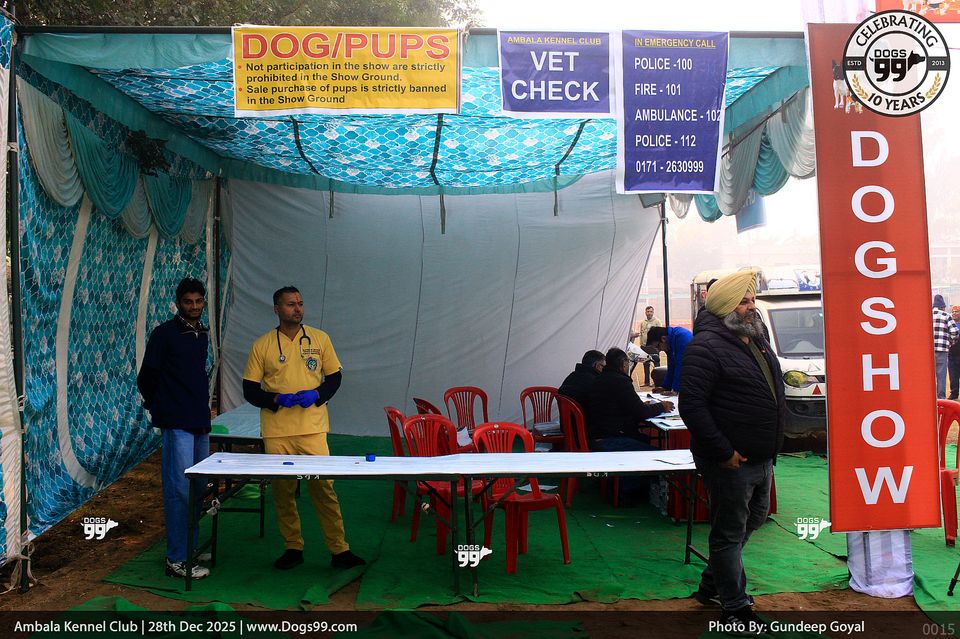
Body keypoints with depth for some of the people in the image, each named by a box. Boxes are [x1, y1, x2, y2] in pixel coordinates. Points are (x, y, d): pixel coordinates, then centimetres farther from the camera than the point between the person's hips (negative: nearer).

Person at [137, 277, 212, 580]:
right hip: (177, 424, -8)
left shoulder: (203, 333, 14)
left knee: (198, 487, 14)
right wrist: (158, 408, 5)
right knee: (180, 489, -8)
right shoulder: (164, 333, -7)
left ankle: (191, 546, 27)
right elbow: (146, 378, -4)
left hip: (200, 421, 8)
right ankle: (177, 560, -1)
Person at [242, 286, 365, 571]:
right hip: (276, 432, 1)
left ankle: (340, 550, 9)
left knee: (324, 488, 0)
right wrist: (276, 400, -13)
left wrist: (316, 395, -9)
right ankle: (292, 548, 23)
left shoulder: (320, 339, 5)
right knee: (282, 491, 8)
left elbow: (335, 376, 10)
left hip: (313, 429, 0)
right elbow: (250, 389, 4)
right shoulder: (262, 345, 3)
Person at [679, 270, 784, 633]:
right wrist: (724, 452, -22)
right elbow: (691, 405, -23)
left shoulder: (755, 339, 12)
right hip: (731, 462, -10)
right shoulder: (706, 345, -17)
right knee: (730, 534, 4)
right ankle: (735, 608, 21)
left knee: (752, 520, 23)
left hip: (762, 458, 10)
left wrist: (773, 440, 16)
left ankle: (711, 585, 40)